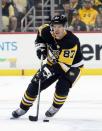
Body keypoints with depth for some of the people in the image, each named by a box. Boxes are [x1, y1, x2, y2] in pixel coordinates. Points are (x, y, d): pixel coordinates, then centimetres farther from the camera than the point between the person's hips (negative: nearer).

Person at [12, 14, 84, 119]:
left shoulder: (71, 42, -36)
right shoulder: (47, 31, -20)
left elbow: (64, 64, -38)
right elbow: (40, 32, 7)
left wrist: (48, 71, -46)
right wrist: (40, 46, -5)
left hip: (72, 66, -5)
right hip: (52, 63, 5)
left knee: (62, 86, -29)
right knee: (35, 84, -2)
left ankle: (55, 107, 0)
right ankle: (23, 108, 18)